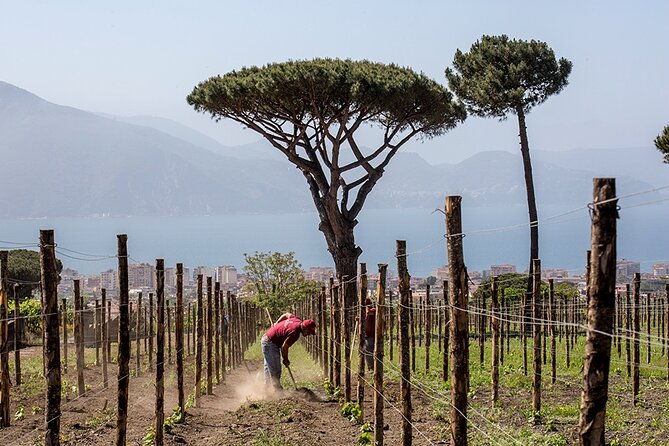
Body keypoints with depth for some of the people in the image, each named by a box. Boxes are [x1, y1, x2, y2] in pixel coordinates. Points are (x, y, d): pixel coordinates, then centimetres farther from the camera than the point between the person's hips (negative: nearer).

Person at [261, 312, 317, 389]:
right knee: (274, 371, -7)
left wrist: (276, 323, 25)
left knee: (269, 368, 19)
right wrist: (286, 360, -7)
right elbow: (284, 348, -23)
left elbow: (287, 314, 18)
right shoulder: (295, 333, -29)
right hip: (270, 343, -11)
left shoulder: (298, 320, -3)